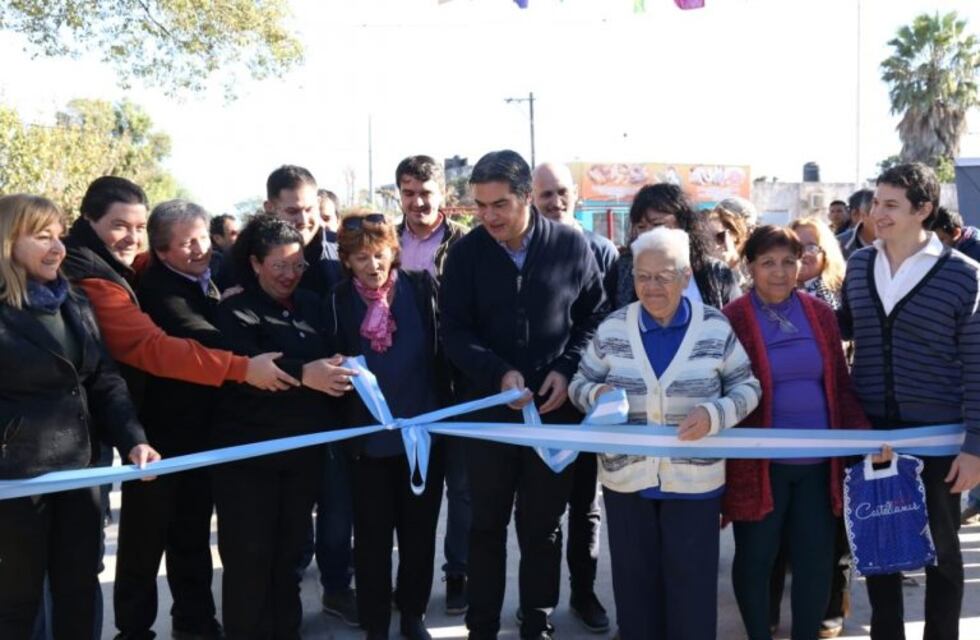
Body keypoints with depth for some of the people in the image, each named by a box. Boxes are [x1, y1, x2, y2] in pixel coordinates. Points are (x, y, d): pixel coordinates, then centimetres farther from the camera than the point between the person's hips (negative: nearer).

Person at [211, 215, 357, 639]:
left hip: (304, 447, 4)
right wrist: (303, 374, -34)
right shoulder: (235, 310, -5)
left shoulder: (312, 305, 9)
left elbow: (330, 356, 13)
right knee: (249, 554, 0)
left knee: (290, 550, 12)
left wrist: (342, 371, -9)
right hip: (248, 449, -4)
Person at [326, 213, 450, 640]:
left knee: (419, 529, 13)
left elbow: (442, 350, 1)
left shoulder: (422, 288, -3)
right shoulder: (339, 301, -2)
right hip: (370, 435, 0)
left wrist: (446, 411, -2)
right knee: (373, 535, 7)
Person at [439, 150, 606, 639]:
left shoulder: (571, 245, -5)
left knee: (543, 525, 11)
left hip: (556, 408, 0)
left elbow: (593, 316, 4)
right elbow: (454, 330, -5)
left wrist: (567, 370, -9)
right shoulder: (466, 253, -5)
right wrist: (499, 373, -19)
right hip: (488, 407, 1)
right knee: (487, 524, 11)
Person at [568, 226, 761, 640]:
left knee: (693, 585, 6)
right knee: (635, 584, 12)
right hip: (626, 478, 2)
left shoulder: (716, 328, -4)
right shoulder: (611, 328, 0)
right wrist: (597, 394, -16)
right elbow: (580, 384, 8)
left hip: (694, 481, -1)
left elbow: (747, 388, 1)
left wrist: (715, 414, -20)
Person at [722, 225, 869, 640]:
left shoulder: (820, 314, 6)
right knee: (755, 559, 9)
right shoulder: (732, 320, -8)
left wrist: (863, 432, -3)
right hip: (759, 463, -4)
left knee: (816, 559, 10)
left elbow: (840, 382, 10)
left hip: (817, 460, 4)